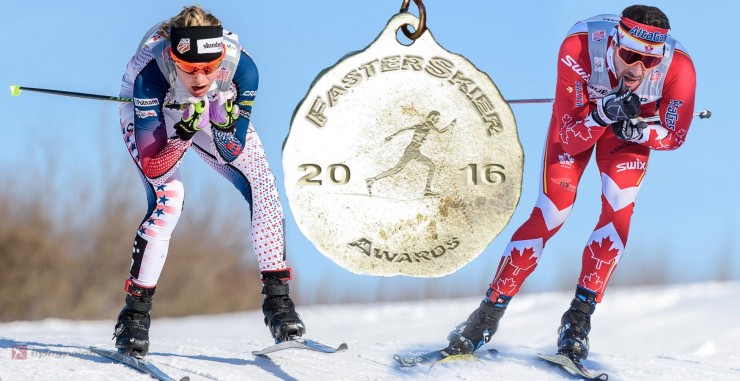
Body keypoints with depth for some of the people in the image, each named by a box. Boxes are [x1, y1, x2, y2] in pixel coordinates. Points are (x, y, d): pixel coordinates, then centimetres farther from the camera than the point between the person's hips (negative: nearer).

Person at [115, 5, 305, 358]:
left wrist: (225, 122, -42)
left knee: (262, 185, -11)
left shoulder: (241, 67, -35)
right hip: (148, 116, -3)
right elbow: (152, 169, -36)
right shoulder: (150, 74, -41)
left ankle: (277, 300, 3)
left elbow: (232, 152, -22)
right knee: (168, 199, -24)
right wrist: (187, 131, -50)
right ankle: (135, 314, -11)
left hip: (214, 113, 3)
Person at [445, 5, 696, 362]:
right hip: (579, 114, -1)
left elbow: (674, 135, -14)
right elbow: (571, 139, -31)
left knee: (618, 207, -21)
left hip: (634, 126, 1)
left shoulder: (678, 67, -34)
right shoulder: (579, 48, -38)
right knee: (551, 214, -11)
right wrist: (604, 114, -49)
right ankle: (488, 315, 1)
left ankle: (579, 318, -10)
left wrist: (636, 130, -33)